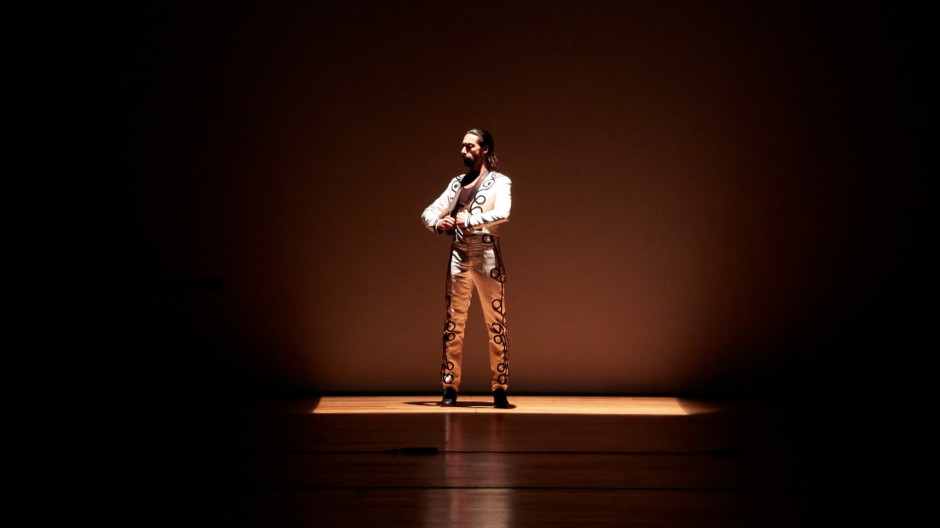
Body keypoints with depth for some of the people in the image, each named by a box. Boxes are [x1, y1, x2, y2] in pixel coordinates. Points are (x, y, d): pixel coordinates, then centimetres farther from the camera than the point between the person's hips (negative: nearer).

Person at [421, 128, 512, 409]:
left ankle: (500, 389, 2)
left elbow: (502, 214, -18)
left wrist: (469, 220, -18)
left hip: (487, 258, -4)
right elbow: (428, 212, 13)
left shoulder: (500, 182, 1)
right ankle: (450, 388, 5)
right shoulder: (457, 183, 16)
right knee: (453, 324, 2)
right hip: (459, 258, 4)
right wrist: (438, 223, -8)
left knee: (496, 324, -2)